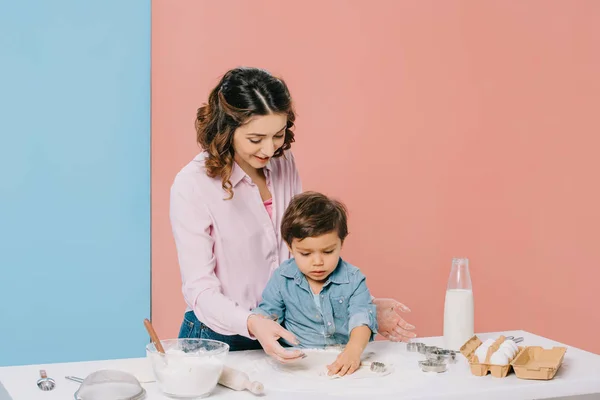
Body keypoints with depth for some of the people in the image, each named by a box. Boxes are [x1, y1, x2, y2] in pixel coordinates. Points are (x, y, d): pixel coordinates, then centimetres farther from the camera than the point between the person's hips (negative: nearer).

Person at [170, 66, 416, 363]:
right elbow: (200, 290, -14)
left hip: (280, 333, 4)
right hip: (220, 338, -4)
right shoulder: (191, 186, -13)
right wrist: (253, 324, -33)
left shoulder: (284, 164, 3)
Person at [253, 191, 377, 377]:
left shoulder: (353, 279, -2)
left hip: (345, 361, -2)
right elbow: (267, 311, 9)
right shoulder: (282, 279, 2)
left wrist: (354, 349, -32)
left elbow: (361, 317, -12)